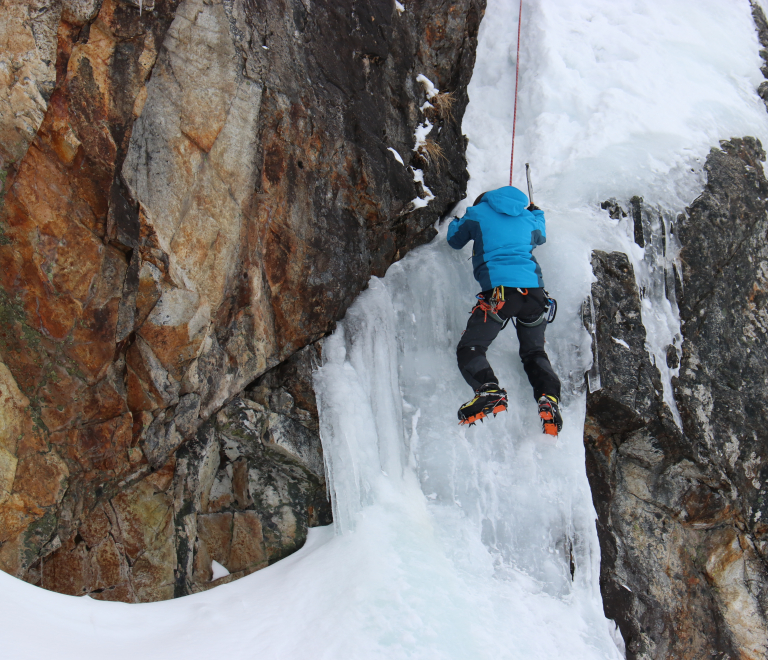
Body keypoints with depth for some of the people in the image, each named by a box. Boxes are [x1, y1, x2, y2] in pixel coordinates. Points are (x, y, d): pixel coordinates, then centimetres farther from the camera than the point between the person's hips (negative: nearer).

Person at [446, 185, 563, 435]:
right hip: (534, 290, 5)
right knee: (534, 352, 20)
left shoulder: (477, 212, 14)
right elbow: (540, 237, 47)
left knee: (469, 349, 1)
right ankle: (549, 398, -6)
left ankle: (490, 391, -28)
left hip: (499, 290, -5)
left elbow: (454, 241, 30)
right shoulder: (528, 217, 24)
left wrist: (456, 222, 52)